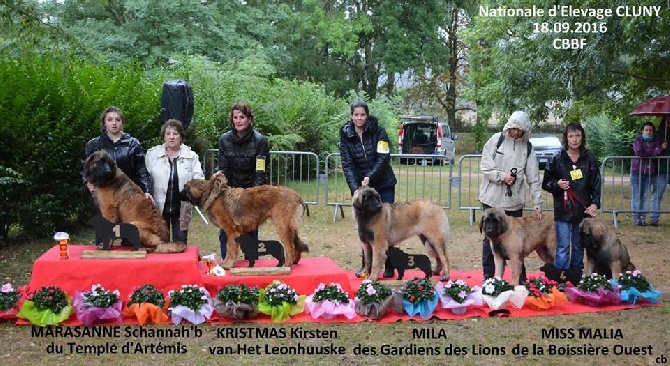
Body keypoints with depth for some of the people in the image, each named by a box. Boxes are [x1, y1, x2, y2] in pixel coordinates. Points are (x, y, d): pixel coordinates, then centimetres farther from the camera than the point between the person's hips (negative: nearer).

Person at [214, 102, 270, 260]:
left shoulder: (260, 140, -12)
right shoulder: (225, 139, -3)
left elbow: (261, 172, -15)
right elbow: (224, 168, -2)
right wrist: (220, 174, -26)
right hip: (230, 189, 2)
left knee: (251, 231, 1)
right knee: (225, 231, 0)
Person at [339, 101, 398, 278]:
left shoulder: (378, 131, -7)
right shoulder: (346, 135, -2)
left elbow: (383, 158, -13)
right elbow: (347, 164, -7)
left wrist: (370, 177, -25)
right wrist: (355, 187, -20)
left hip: (384, 185, -2)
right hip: (361, 187, 2)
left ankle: (389, 265, 5)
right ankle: (366, 264, 15)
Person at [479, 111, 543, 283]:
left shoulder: (528, 148, 3)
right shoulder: (496, 140, -1)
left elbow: (533, 178, 3)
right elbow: (485, 167, -2)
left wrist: (538, 205, -1)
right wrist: (502, 176, -17)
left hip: (514, 201, 1)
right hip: (492, 199, -1)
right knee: (489, 238, 5)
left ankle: (521, 277, 16)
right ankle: (488, 275, 15)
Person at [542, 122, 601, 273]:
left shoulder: (589, 159, 3)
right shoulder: (558, 159, -1)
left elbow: (596, 185, 5)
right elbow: (546, 183, 4)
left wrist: (595, 204, -8)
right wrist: (557, 185, -15)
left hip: (583, 210, 2)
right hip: (562, 211, -2)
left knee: (578, 248, 12)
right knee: (563, 248, -5)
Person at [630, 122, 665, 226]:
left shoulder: (656, 141, 9)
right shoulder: (638, 139, 1)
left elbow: (659, 154, -3)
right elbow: (639, 152, -14)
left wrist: (645, 153, -9)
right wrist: (654, 152, -5)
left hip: (650, 172, 2)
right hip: (637, 171, -2)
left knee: (645, 196, 3)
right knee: (636, 196, -1)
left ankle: (643, 217, 6)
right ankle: (636, 218, 3)